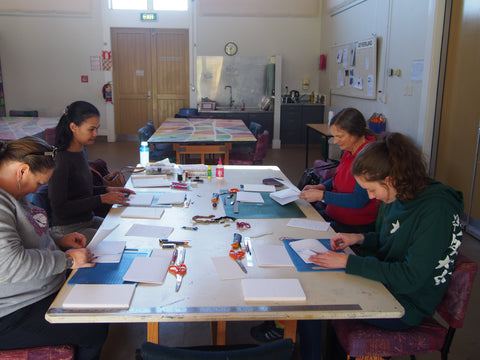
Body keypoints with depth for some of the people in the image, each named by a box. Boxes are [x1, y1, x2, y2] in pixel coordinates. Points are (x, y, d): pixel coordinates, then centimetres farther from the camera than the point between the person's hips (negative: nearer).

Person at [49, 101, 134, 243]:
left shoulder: (81, 150, 7)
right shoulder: (61, 160, -20)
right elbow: (59, 210, -20)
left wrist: (107, 190, 5)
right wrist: (102, 199, -19)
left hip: (89, 220, 9)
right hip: (69, 230, -9)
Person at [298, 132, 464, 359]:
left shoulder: (435, 211, -26)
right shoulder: (398, 196, -1)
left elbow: (410, 277, -28)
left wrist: (348, 261, -26)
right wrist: (359, 238, -3)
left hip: (405, 306, -8)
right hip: (384, 282, 8)